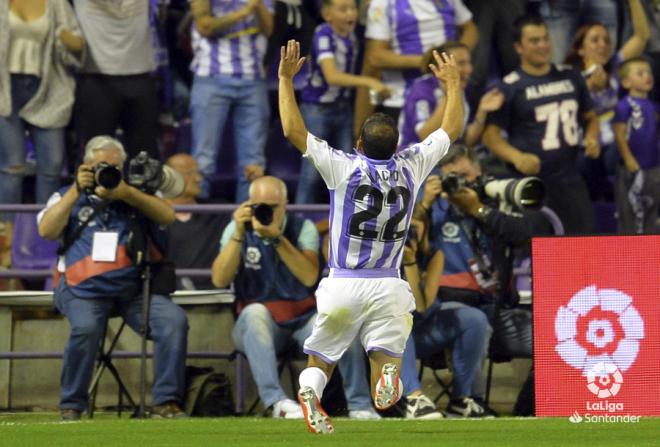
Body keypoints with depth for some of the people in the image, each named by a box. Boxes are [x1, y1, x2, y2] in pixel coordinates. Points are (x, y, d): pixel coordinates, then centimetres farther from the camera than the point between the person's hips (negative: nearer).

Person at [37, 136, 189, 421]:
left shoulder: (136, 194, 21)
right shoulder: (69, 197, 20)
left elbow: (168, 216, 2)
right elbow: (46, 231, 2)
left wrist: (126, 193, -11)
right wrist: (77, 191, -4)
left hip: (135, 288, 2)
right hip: (84, 290, -2)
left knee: (174, 320, -25)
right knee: (86, 328, -33)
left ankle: (166, 402, -20)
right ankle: (71, 406, -18)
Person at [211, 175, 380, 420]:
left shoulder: (303, 228, 1)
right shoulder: (237, 229, 2)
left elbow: (309, 277, -16)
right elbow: (220, 280, -12)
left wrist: (277, 238, -25)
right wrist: (239, 234, -20)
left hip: (303, 319, 1)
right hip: (260, 325, -1)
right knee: (255, 312, -36)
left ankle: (360, 406, -17)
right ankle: (276, 401, -45)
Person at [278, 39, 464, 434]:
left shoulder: (343, 168, -8)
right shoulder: (411, 167, 0)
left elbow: (294, 131, -6)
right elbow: (453, 129, 15)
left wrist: (286, 79, 3)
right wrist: (453, 82, 28)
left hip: (343, 285, -1)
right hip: (388, 288, 1)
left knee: (319, 364, 9)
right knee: (385, 361, -1)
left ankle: (310, 391, -25)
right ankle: (388, 375, -37)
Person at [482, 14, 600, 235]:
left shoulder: (571, 78, 13)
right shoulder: (510, 87, -3)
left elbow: (590, 117, 24)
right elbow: (491, 134, -6)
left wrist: (592, 138, 1)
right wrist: (517, 157, -24)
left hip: (570, 179, 5)